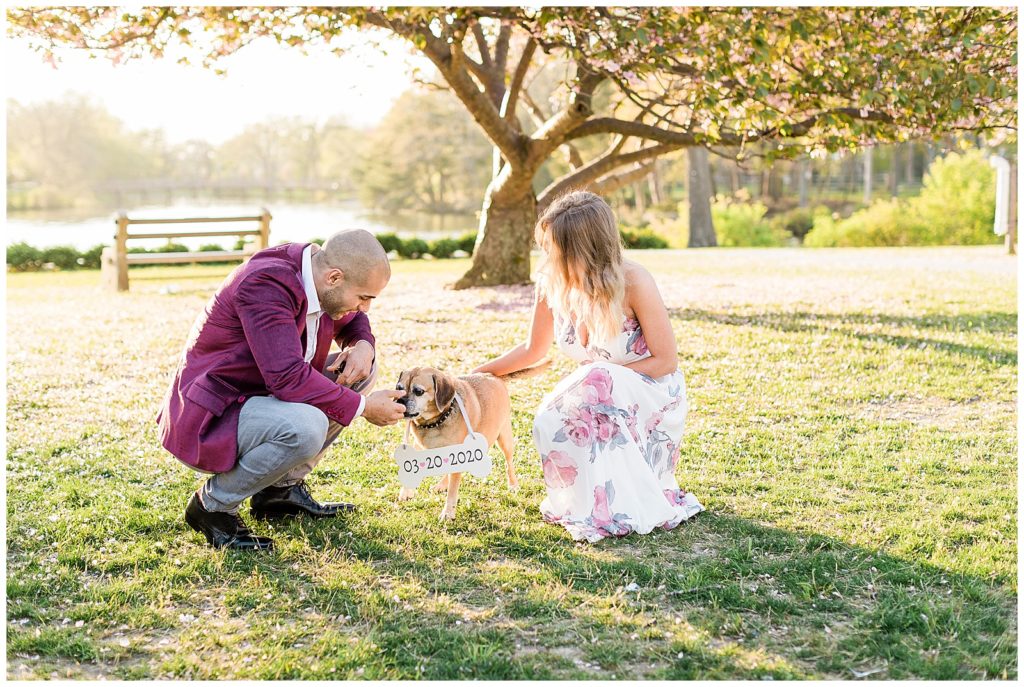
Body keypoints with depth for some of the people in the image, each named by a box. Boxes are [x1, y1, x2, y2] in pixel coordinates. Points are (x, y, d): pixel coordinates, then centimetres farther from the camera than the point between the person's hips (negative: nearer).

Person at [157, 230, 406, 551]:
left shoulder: (316, 277, 0)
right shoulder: (265, 284, -27)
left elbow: (352, 320, 22)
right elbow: (289, 377, -32)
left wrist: (363, 345, -2)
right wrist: (363, 407, -23)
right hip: (209, 418, -10)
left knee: (360, 368, 7)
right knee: (306, 428, -36)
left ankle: (282, 488, 9)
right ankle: (213, 505, -10)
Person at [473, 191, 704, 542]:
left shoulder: (633, 282, -25)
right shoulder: (551, 282, -11)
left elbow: (666, 361, -15)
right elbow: (533, 349, 7)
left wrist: (604, 373, -20)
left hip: (652, 392, -4)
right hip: (601, 395, 4)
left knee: (599, 384, -36)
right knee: (549, 425, -27)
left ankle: (611, 511, -20)